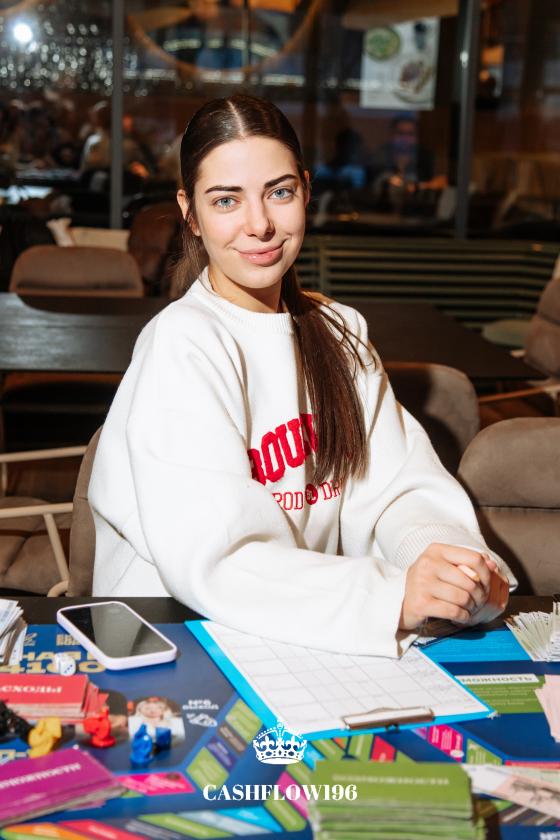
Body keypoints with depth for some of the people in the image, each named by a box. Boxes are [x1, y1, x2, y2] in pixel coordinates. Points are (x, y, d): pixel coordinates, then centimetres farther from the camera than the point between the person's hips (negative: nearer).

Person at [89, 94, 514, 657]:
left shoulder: (338, 333, 9)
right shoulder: (182, 344, -14)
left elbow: (398, 485, 1)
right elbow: (211, 563, -24)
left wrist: (450, 559, -19)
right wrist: (391, 596, -34)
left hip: (318, 631, 5)